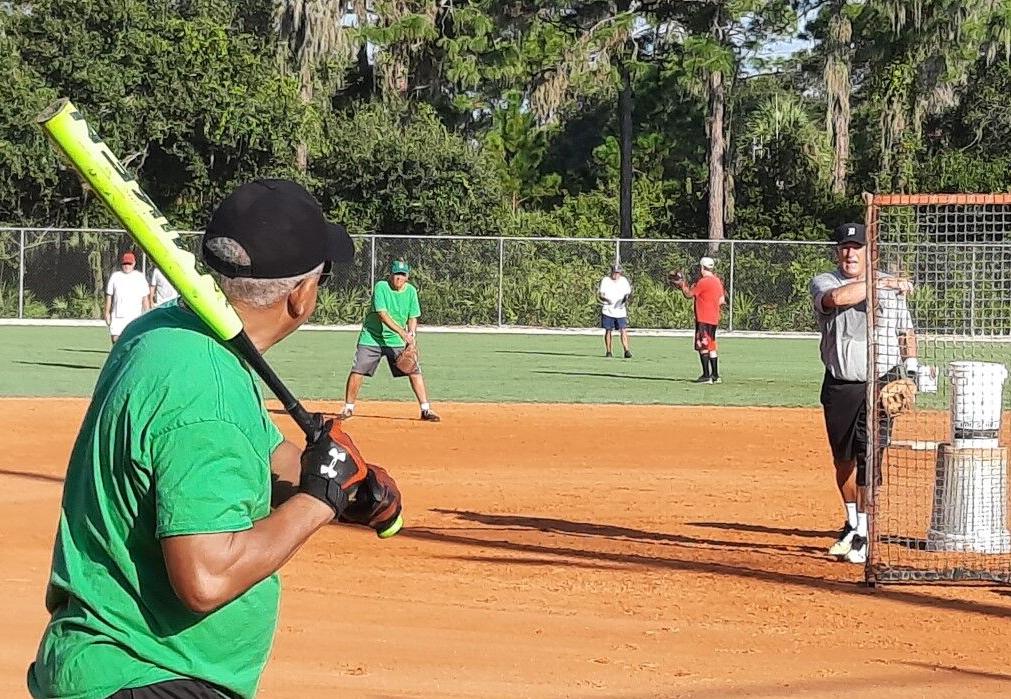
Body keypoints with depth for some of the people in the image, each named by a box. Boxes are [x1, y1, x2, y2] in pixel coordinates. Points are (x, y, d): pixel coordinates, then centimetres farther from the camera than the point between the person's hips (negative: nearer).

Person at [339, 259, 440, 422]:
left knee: (414, 371, -7)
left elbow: (413, 317, 1)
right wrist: (402, 332, -34)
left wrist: (411, 335, -19)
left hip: (397, 341, 3)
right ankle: (348, 408, 10)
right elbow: (382, 315, -25)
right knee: (357, 371, -7)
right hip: (372, 338, -3)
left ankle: (426, 410, -1)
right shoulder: (381, 287, -16)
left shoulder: (411, 291, -3)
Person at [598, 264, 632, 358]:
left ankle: (626, 351, -9)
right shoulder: (605, 280, -1)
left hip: (620, 310, 1)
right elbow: (600, 294, -5)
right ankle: (608, 351, 12)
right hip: (607, 310, -1)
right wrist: (605, 299, -26)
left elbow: (629, 294, 11)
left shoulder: (624, 281, 6)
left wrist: (626, 298, -12)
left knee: (623, 331, -8)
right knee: (608, 331, 4)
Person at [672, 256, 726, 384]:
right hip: (714, 319, 9)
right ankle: (715, 376, 17)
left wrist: (682, 284, 8)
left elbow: (689, 294, -8)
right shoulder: (717, 281, 12)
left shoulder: (703, 282, -14)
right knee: (711, 347, 14)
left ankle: (706, 376, -10)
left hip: (703, 320, -9)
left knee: (703, 347, -7)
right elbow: (722, 300, 16)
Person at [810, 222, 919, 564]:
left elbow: (906, 332, 16)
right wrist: (881, 284, -17)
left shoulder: (891, 287, 8)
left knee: (869, 458, -11)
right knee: (843, 459, 10)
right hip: (839, 386, 1)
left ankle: (864, 534, -10)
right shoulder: (824, 282, 3)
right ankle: (852, 522, 28)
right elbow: (837, 297, -22)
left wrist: (910, 369, 2)